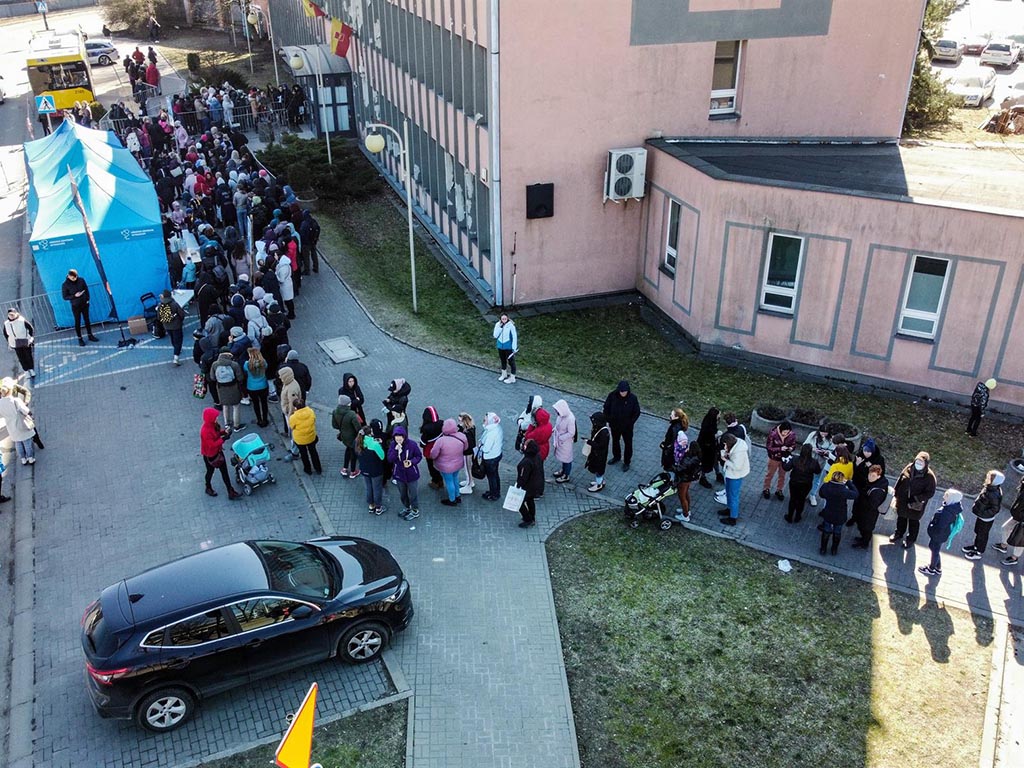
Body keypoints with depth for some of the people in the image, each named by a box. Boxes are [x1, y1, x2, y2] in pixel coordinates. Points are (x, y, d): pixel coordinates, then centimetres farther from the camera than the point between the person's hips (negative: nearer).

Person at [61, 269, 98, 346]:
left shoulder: (81, 280, -6)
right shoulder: (65, 285, -14)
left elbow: (86, 289, 8)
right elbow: (65, 297, -9)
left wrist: (87, 299, 1)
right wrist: (74, 296, -22)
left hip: (84, 304, 3)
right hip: (75, 306, -3)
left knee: (87, 320, 14)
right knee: (77, 322, 5)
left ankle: (90, 336, 28)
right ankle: (80, 339, 15)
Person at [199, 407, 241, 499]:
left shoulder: (213, 425, -8)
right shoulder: (205, 431, -34)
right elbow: (212, 445, -32)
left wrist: (224, 431, -7)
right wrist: (223, 439, -31)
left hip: (218, 451, 8)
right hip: (210, 455, -8)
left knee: (224, 471, 10)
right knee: (210, 471, 18)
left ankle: (231, 492, 18)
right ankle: (208, 488, 46)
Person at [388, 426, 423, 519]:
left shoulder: (412, 444, -21)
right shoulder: (393, 445, -11)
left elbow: (419, 456, -9)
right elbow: (389, 459, -14)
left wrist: (412, 462, -27)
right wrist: (395, 451, -29)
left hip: (411, 474, -4)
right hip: (399, 474, 4)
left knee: (413, 494, 13)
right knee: (402, 494, 24)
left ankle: (415, 511, 35)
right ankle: (406, 508, 49)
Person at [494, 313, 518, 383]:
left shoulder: (511, 325, -18)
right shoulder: (498, 325, -5)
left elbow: (514, 337, -14)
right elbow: (495, 335, -11)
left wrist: (514, 348, -14)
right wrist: (499, 327, -22)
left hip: (508, 347, -5)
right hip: (500, 346, 5)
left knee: (511, 361, 4)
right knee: (502, 360, 22)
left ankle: (512, 378, 16)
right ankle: (504, 374, 43)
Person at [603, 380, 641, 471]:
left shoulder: (632, 398, -23)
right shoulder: (612, 395, -19)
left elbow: (637, 412, -11)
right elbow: (606, 408, -5)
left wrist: (630, 423, -14)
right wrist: (609, 420, -6)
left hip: (627, 427, -2)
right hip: (614, 425, 2)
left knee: (628, 444, 14)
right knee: (615, 441, 24)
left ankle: (626, 462, 35)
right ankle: (616, 457, 50)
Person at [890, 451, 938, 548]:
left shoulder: (929, 476, -24)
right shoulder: (909, 468, -12)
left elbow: (930, 492, -19)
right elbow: (900, 481, 1)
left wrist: (916, 499, -26)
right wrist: (895, 494, 2)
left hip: (916, 505, -4)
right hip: (902, 500, 4)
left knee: (913, 522, 19)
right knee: (901, 518, 25)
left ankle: (911, 540, 42)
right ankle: (899, 534, 51)